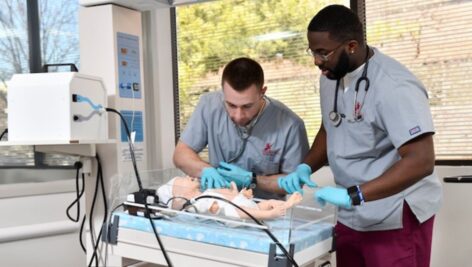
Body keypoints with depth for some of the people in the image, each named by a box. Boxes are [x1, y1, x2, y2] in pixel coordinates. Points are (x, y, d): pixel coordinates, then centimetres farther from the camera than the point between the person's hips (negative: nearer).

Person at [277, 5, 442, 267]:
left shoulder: (393, 86, -23)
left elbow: (421, 161, -28)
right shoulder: (331, 76, 2)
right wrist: (305, 168, -2)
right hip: (351, 217, 7)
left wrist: (353, 195, -32)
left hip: (396, 219, -7)